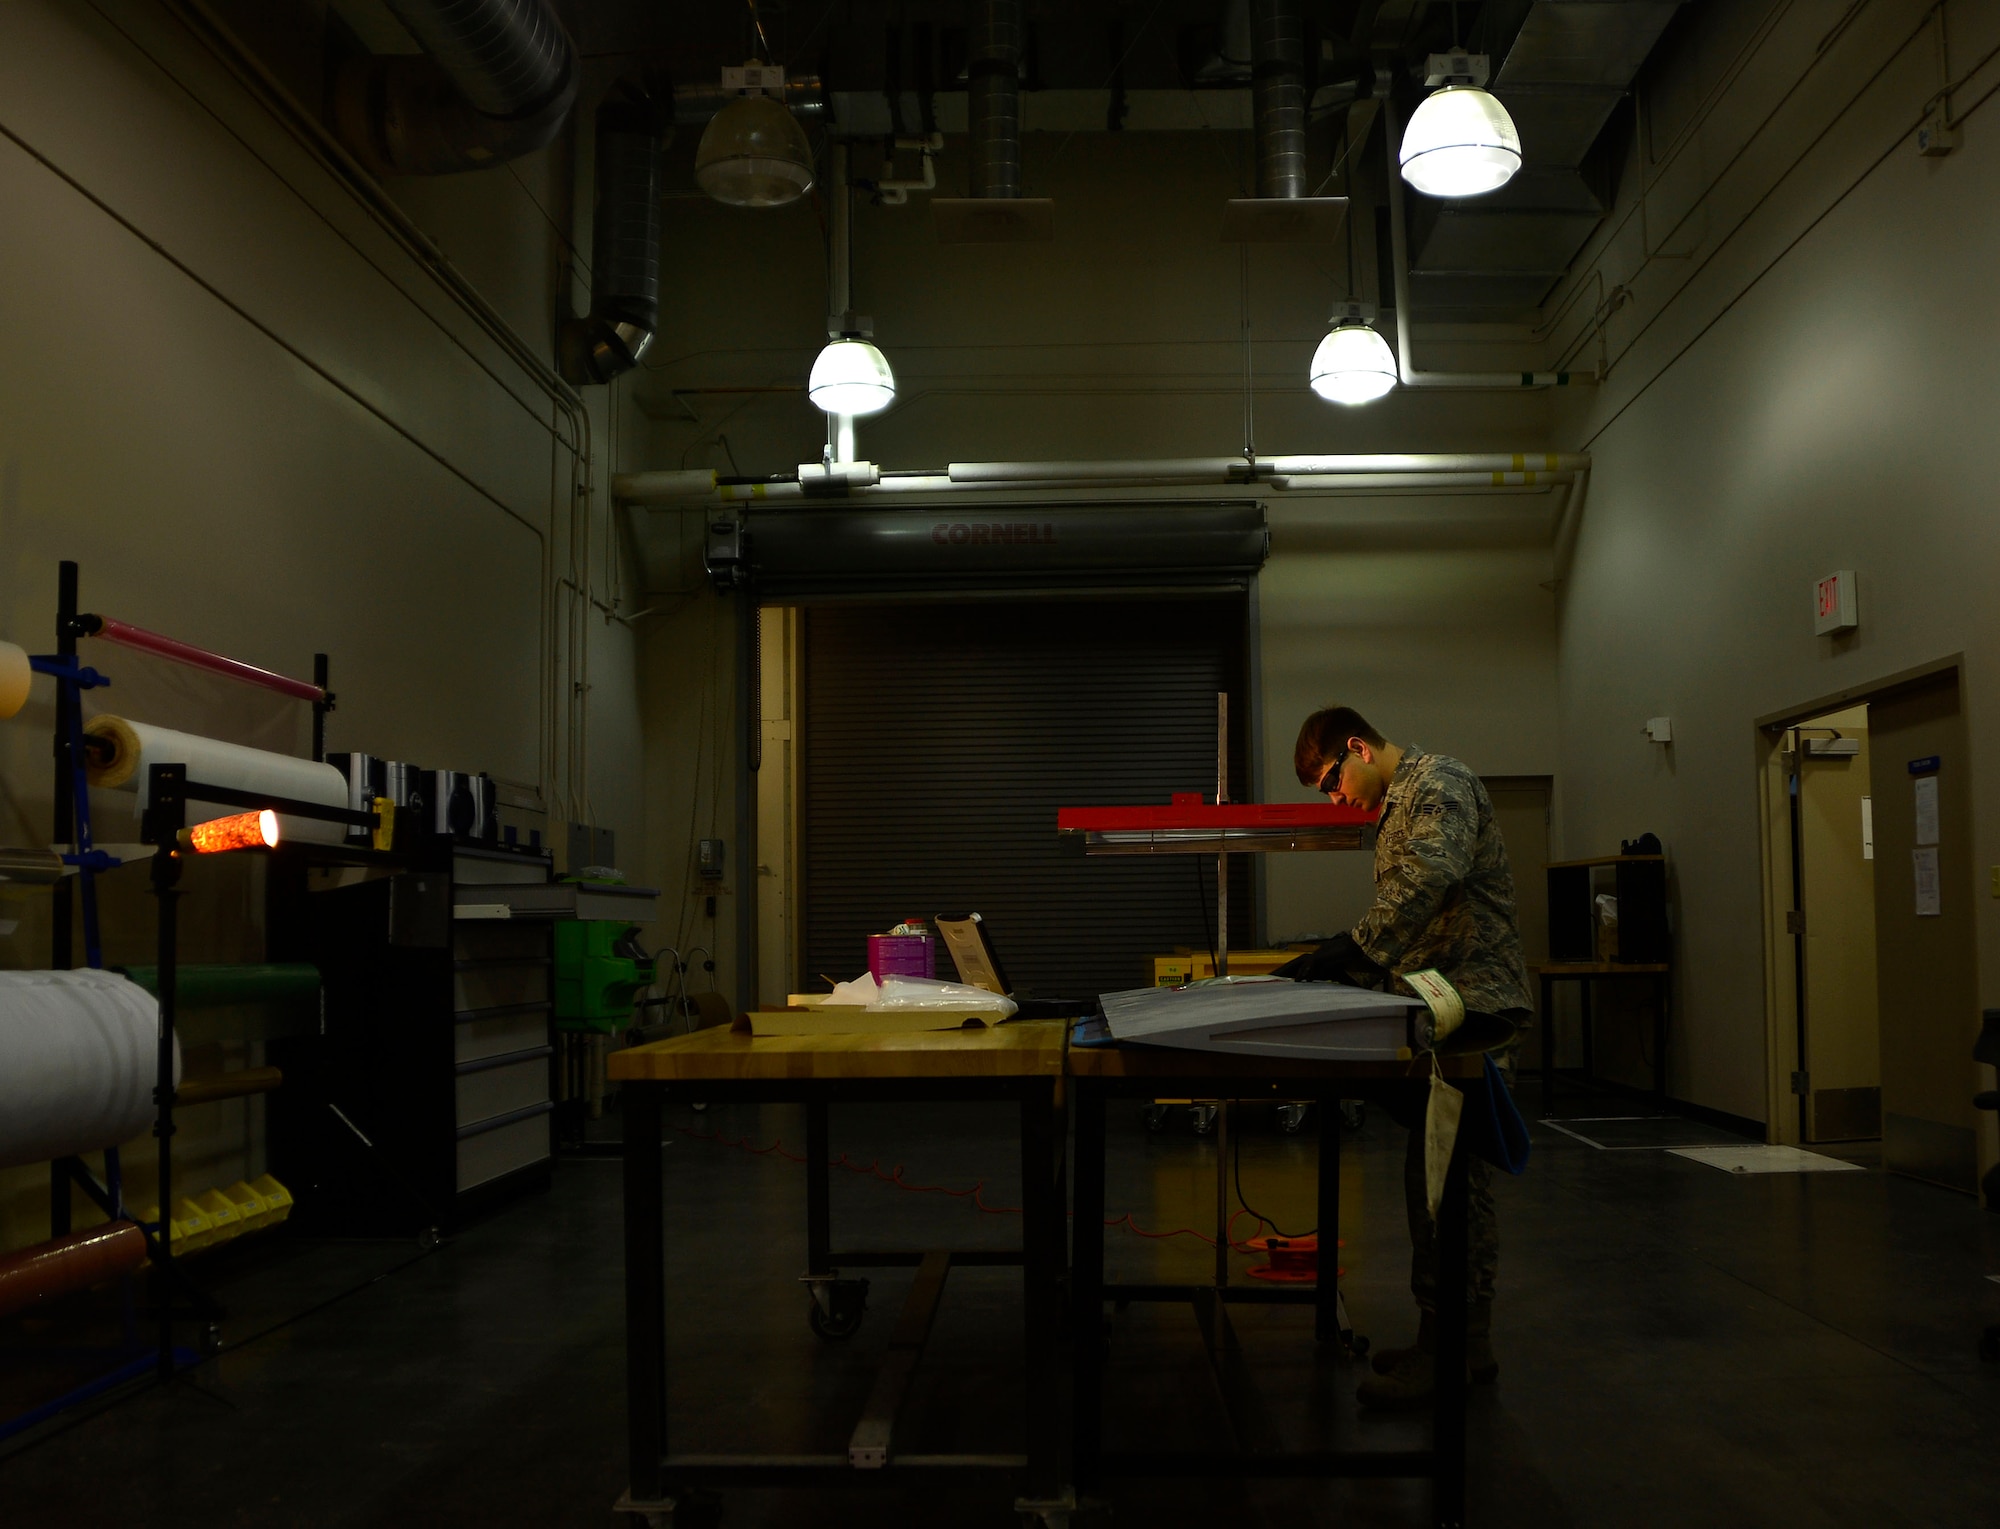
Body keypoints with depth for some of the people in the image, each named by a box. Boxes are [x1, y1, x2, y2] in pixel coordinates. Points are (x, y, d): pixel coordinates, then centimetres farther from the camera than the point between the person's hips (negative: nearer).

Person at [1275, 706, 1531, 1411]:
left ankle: (1458, 1347, -4)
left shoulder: (1439, 782, -8)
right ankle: (1452, 1339, 18)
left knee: (1452, 1179, -9)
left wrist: (1353, 948, -28)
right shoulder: (1396, 807, 24)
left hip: (1469, 1007, -10)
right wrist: (1346, 964, 10)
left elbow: (1431, 876, -26)